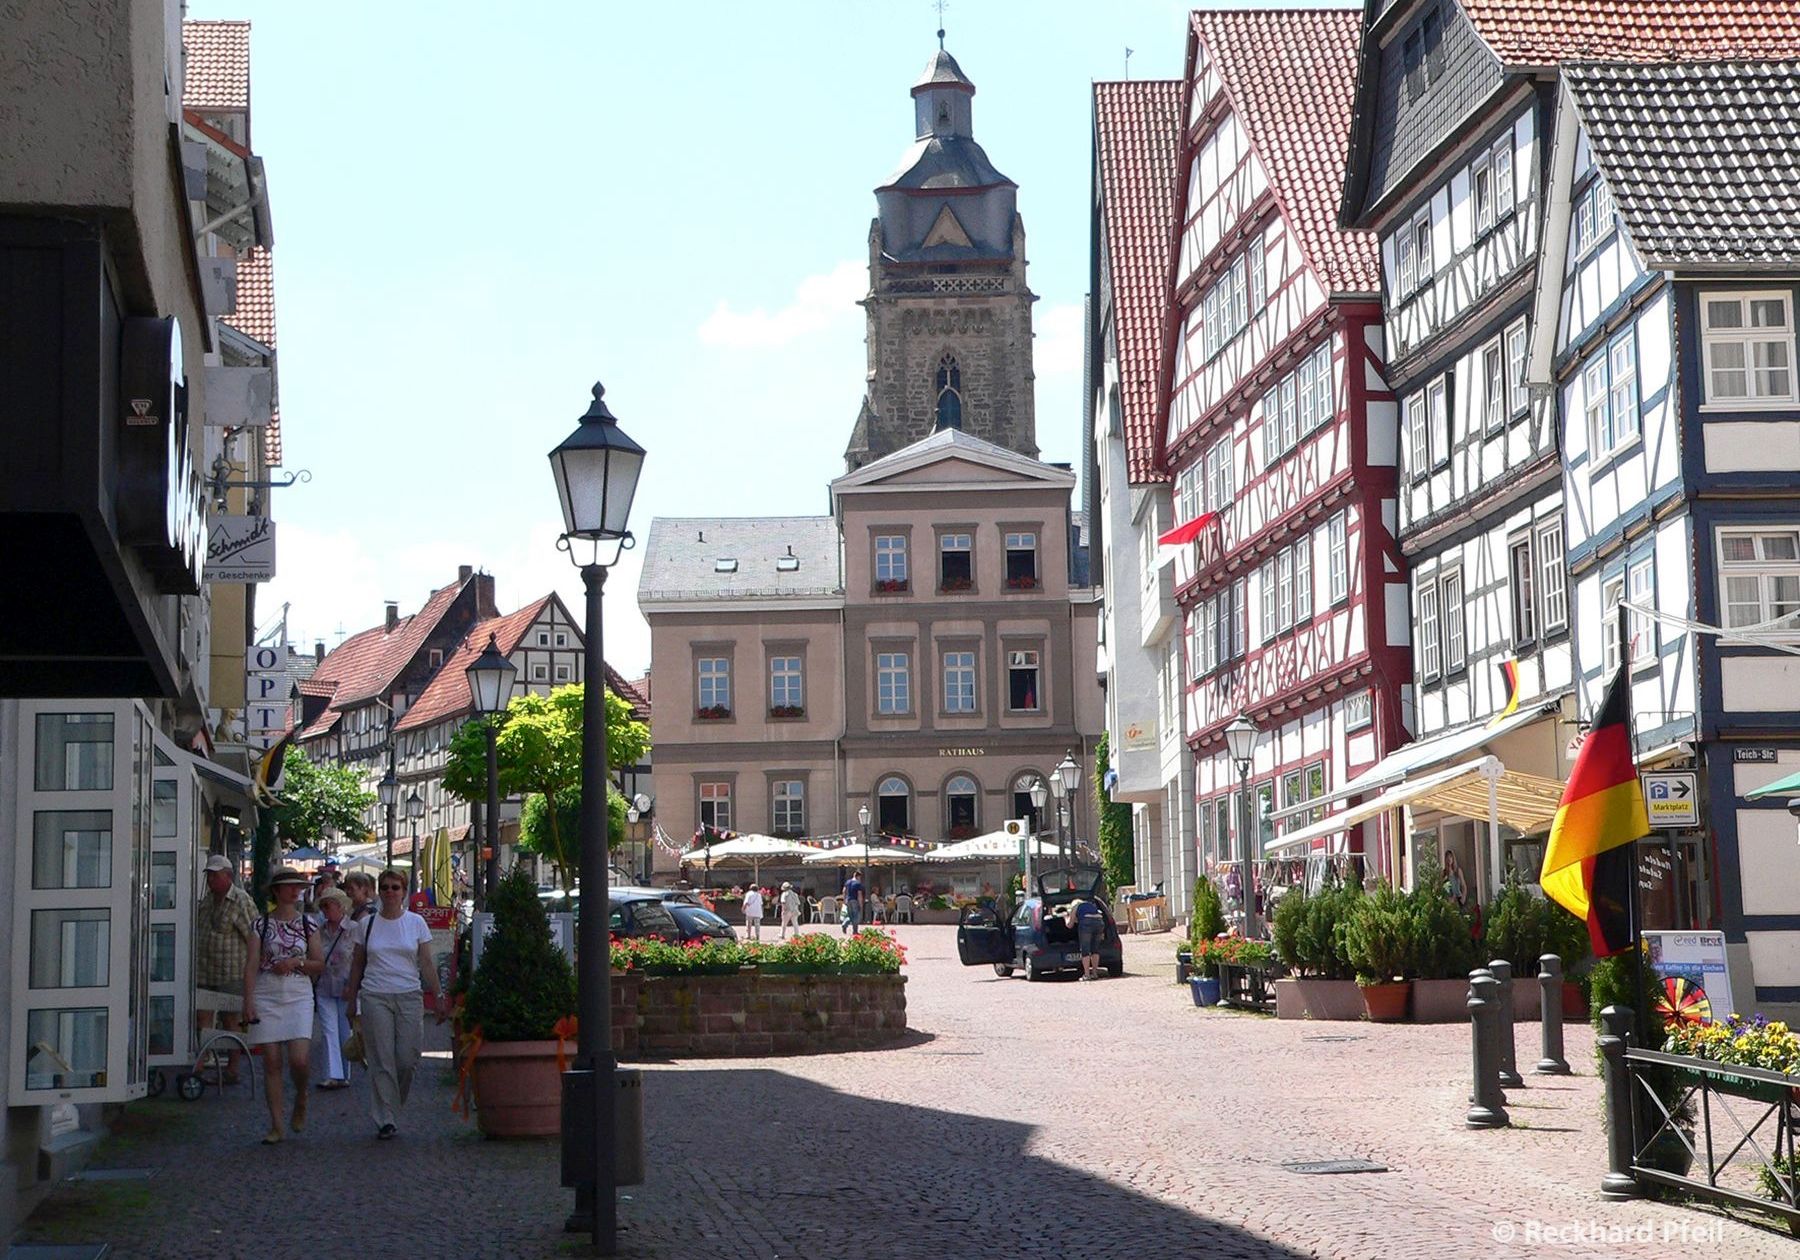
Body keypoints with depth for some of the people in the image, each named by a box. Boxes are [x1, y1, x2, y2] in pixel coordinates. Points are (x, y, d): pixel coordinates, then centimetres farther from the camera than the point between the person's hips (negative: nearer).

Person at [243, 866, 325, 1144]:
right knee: (272, 1062, -1)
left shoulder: (307, 925, 8)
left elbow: (320, 964, 10)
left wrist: (297, 962, -8)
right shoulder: (262, 924, 3)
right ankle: (276, 1125, 6)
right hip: (266, 996, 0)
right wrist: (248, 1002, -10)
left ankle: (301, 1099, 20)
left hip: (298, 996, 0)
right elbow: (251, 965, -2)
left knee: (299, 1059, -12)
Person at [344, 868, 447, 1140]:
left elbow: (427, 963, 6)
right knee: (382, 1061, -3)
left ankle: (392, 1105, 23)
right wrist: (351, 998, 12)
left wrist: (437, 997, 1)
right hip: (375, 997, 0)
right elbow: (358, 964, 13)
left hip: (409, 996, 0)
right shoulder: (368, 924, 7)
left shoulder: (416, 923, 6)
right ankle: (385, 1120, 1)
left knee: (407, 1059, -4)